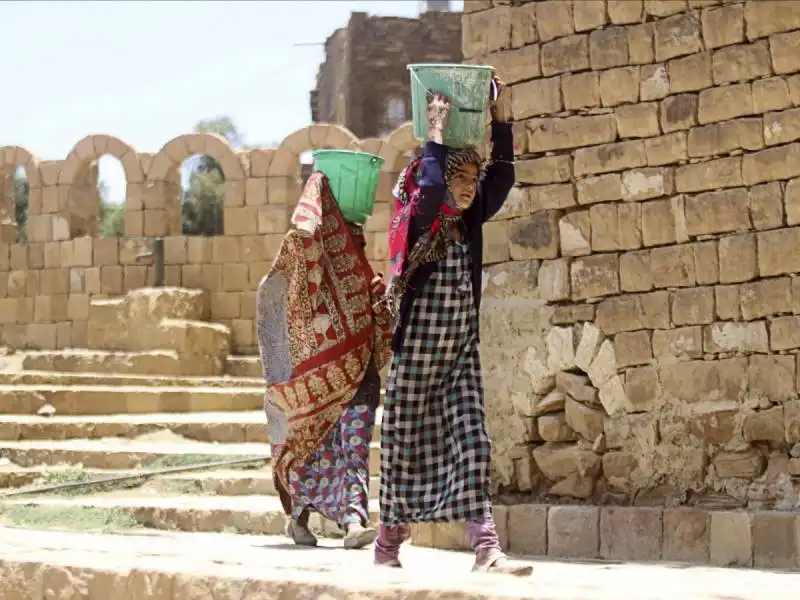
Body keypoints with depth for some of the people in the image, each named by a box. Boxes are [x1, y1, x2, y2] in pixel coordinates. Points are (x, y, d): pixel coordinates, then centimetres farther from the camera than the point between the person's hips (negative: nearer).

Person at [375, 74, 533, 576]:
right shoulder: (419, 225, -8)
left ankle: (486, 548, -14)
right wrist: (436, 134, -20)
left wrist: (497, 115, -5)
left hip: (463, 347, 5)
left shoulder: (471, 223, 7)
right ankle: (389, 541, 21)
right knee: (408, 444, 4)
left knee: (472, 444, -6)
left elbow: (503, 175, 0)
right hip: (418, 348, -5)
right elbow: (428, 187, -30)